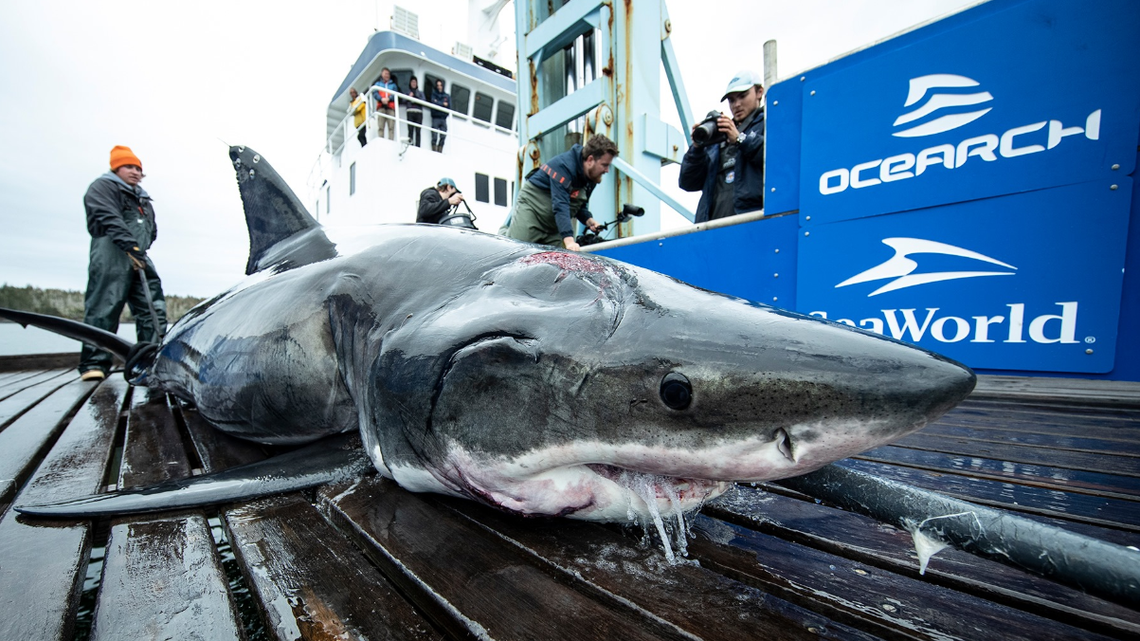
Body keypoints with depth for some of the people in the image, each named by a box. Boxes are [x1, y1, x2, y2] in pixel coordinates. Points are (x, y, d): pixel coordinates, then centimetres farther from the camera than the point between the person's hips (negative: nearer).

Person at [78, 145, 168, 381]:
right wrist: (130, 245, -24)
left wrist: (142, 249, 13)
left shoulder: (143, 198, 30)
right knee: (104, 309, -12)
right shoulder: (102, 187, 6)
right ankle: (93, 364, -11)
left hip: (140, 258, 7)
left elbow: (152, 229, 29)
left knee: (154, 308, -3)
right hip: (111, 256, -7)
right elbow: (110, 219, -12)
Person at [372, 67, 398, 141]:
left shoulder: (393, 85, 23)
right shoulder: (377, 84, 22)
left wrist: (388, 99, -12)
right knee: (381, 127, -11)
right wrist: (381, 99, -14)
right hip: (381, 107, 0)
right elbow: (375, 93, 7)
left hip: (391, 108, 0)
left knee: (391, 127, -12)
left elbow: (395, 95, 7)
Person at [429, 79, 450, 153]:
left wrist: (438, 103, -4)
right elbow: (433, 103, -10)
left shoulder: (447, 96, 14)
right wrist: (443, 104, -5)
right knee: (435, 136, -9)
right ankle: (434, 151, -8)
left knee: (443, 136, -3)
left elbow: (449, 107, 3)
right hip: (435, 118, -3)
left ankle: (440, 151, 1)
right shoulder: (433, 93, 7)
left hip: (443, 118, 3)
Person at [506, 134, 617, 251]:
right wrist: (569, 239, -48)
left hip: (553, 227, 8)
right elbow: (560, 206, -37)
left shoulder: (592, 176, 1)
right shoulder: (564, 166, -26)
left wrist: (588, 219, -11)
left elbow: (579, 205, 13)